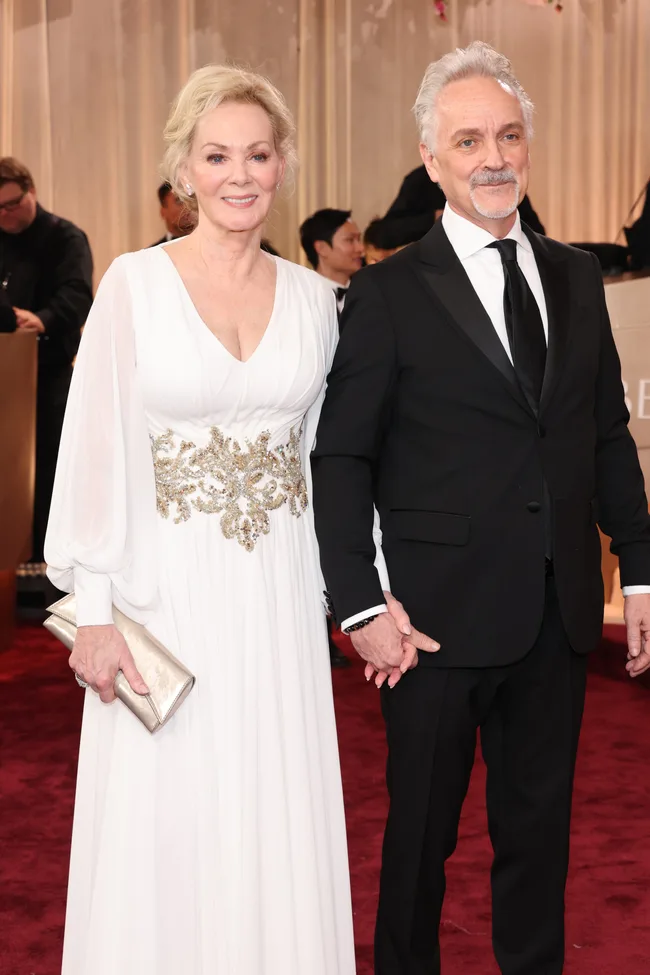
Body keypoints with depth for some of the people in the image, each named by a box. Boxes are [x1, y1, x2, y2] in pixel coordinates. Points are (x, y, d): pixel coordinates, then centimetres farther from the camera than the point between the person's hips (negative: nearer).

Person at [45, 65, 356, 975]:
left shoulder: (312, 296, 6)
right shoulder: (133, 283, -5)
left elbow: (321, 451, 11)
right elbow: (95, 451, -7)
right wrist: (94, 612, -11)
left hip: (280, 599, 3)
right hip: (168, 590, -3)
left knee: (278, 829, 10)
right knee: (165, 836, 6)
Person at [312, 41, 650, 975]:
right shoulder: (389, 293, -7)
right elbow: (341, 459, -8)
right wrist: (361, 604, -13)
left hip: (560, 615, 4)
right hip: (441, 613, -4)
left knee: (540, 822, 17)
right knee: (422, 829, 12)